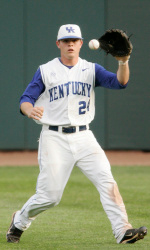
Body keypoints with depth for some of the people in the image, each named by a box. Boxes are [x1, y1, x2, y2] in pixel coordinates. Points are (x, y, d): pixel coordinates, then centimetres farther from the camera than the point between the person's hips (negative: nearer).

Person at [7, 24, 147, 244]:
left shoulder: (91, 70, 8)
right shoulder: (45, 71, 3)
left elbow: (119, 82, -6)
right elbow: (26, 99, -1)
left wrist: (123, 61, -26)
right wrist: (30, 110, -25)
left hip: (84, 138, 2)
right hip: (55, 139, -2)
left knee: (107, 181, -15)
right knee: (50, 195, -4)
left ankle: (123, 231, -18)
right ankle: (19, 222, 22)